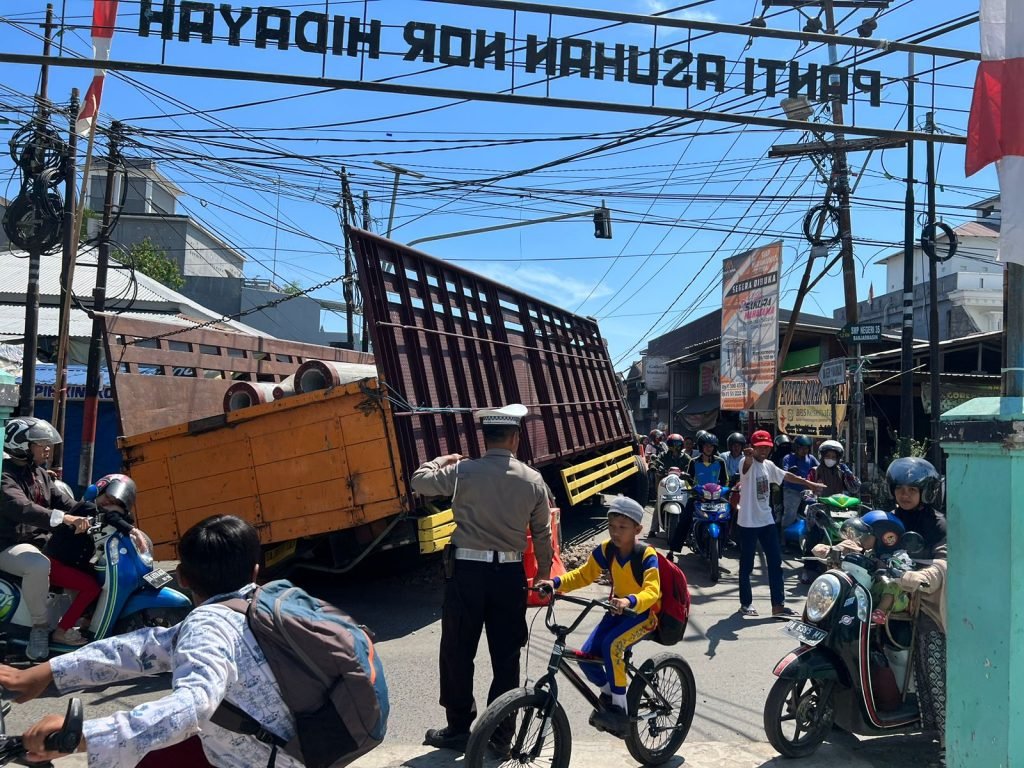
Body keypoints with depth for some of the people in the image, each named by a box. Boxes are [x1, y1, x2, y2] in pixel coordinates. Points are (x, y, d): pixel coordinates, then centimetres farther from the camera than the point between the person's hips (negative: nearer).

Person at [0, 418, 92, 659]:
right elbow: (22, 508, -34)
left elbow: (64, 503, 11)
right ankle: (40, 627, -17)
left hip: (40, 540, 9)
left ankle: (64, 627, 4)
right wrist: (62, 518, -48)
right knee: (39, 565, -40)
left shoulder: (41, 474, 14)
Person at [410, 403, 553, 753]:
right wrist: (544, 568, 25)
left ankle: (459, 728, 20)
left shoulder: (463, 471, -8)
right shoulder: (533, 480, 0)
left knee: (457, 652, 12)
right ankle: (500, 731, 21)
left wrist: (440, 461, 26)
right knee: (506, 655, 13)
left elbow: (419, 481, 7)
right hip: (510, 573, 2)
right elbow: (542, 533, 8)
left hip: (467, 570, -2)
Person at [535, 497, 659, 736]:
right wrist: (556, 583, -17)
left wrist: (630, 601, -52)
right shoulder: (605, 550, -8)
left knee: (612, 645, -32)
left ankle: (620, 710, -16)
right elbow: (584, 575, -1)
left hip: (644, 613, -5)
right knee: (586, 656, -11)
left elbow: (652, 591, -32)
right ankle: (609, 694, 20)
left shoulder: (647, 555, -22)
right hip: (618, 610, 6)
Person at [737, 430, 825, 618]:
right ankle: (746, 602, 19)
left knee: (775, 562, 6)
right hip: (747, 522, -7)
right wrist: (749, 455, -64)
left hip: (766, 521, 7)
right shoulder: (748, 463, -14)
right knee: (746, 565, 4)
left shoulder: (768, 465, 10)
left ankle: (778, 605, 14)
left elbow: (786, 475, 25)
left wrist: (809, 484, 29)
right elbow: (747, 463, -39)